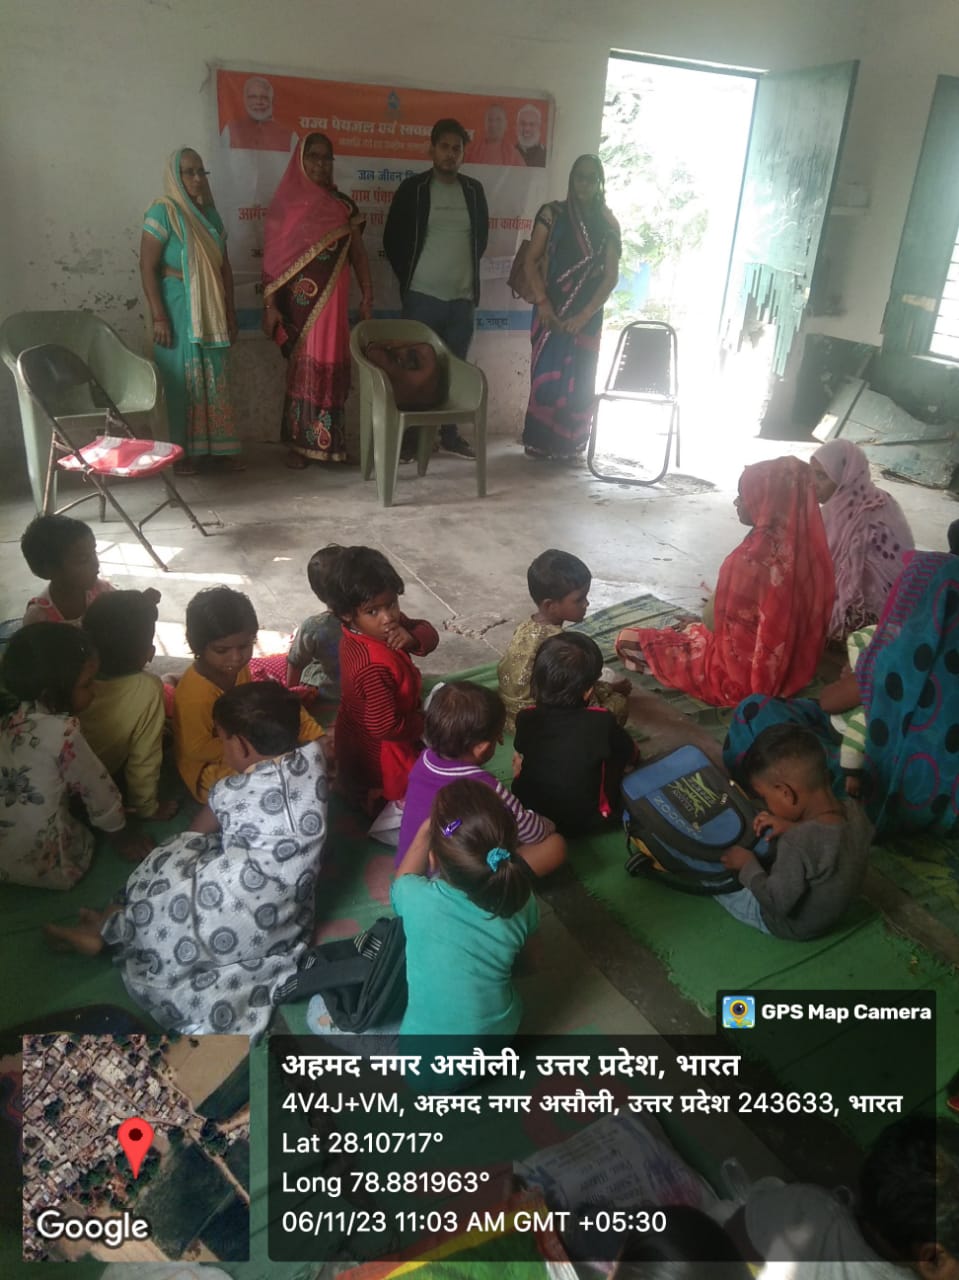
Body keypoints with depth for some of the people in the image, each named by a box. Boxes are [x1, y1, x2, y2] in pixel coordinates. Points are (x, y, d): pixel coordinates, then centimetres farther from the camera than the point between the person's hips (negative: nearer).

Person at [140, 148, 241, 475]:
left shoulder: (210, 214, 12)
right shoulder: (162, 212, -8)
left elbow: (224, 267, 15)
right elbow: (148, 267, -12)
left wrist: (230, 313, 12)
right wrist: (159, 317, -18)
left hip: (211, 311, 6)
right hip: (178, 309, -6)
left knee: (215, 379, 7)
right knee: (181, 378, -2)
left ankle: (220, 445, 15)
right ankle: (182, 451, 6)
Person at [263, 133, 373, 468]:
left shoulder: (344, 206, 11)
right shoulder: (285, 204, 3)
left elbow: (357, 252, 11)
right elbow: (272, 258, -1)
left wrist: (367, 295, 3)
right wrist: (270, 304, -7)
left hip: (332, 302, 2)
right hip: (297, 302, -2)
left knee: (330, 368, 1)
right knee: (302, 369, 0)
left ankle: (327, 444, 7)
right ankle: (298, 443, 7)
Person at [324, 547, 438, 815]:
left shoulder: (359, 632, -14)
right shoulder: (375, 666, -45)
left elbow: (429, 634, -6)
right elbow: (385, 727, -38)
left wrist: (412, 639, -31)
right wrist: (424, 723, -19)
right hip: (381, 754, -8)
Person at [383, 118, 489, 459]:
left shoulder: (474, 190, 10)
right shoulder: (413, 188, 1)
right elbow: (393, 238, 4)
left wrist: (468, 270, 14)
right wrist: (409, 277, 4)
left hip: (463, 297, 3)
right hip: (423, 295, -3)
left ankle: (449, 434, 16)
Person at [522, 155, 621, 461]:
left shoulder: (608, 224, 5)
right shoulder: (552, 214, 2)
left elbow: (611, 276, 1)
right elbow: (532, 261, 0)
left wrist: (584, 315, -9)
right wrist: (542, 303, -13)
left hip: (587, 314, 1)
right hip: (551, 309, -1)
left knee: (579, 378, 3)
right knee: (545, 373, -4)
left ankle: (567, 443, 12)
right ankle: (539, 441, 7)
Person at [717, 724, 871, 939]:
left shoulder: (796, 844, -39)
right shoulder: (854, 811, -17)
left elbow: (777, 903, -31)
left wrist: (747, 865, -18)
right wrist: (794, 829, -6)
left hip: (792, 925, -7)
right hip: (832, 912, 7)